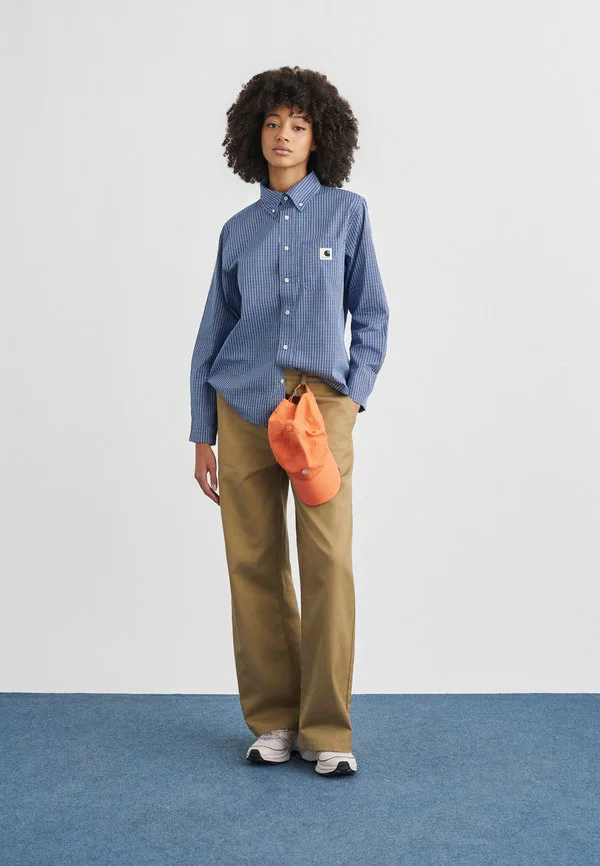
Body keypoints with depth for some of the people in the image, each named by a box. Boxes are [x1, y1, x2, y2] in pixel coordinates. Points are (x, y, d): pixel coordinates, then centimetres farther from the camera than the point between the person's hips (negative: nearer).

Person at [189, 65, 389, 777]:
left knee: (328, 563, -10)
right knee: (254, 564, 1)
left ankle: (326, 730, -1)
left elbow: (371, 316, 9)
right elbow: (213, 332, 15)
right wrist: (202, 436, 11)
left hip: (321, 403, -2)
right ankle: (274, 720, 12)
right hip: (244, 407, 2)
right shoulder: (238, 230, 13)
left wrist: (353, 397, -4)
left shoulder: (347, 212, 8)